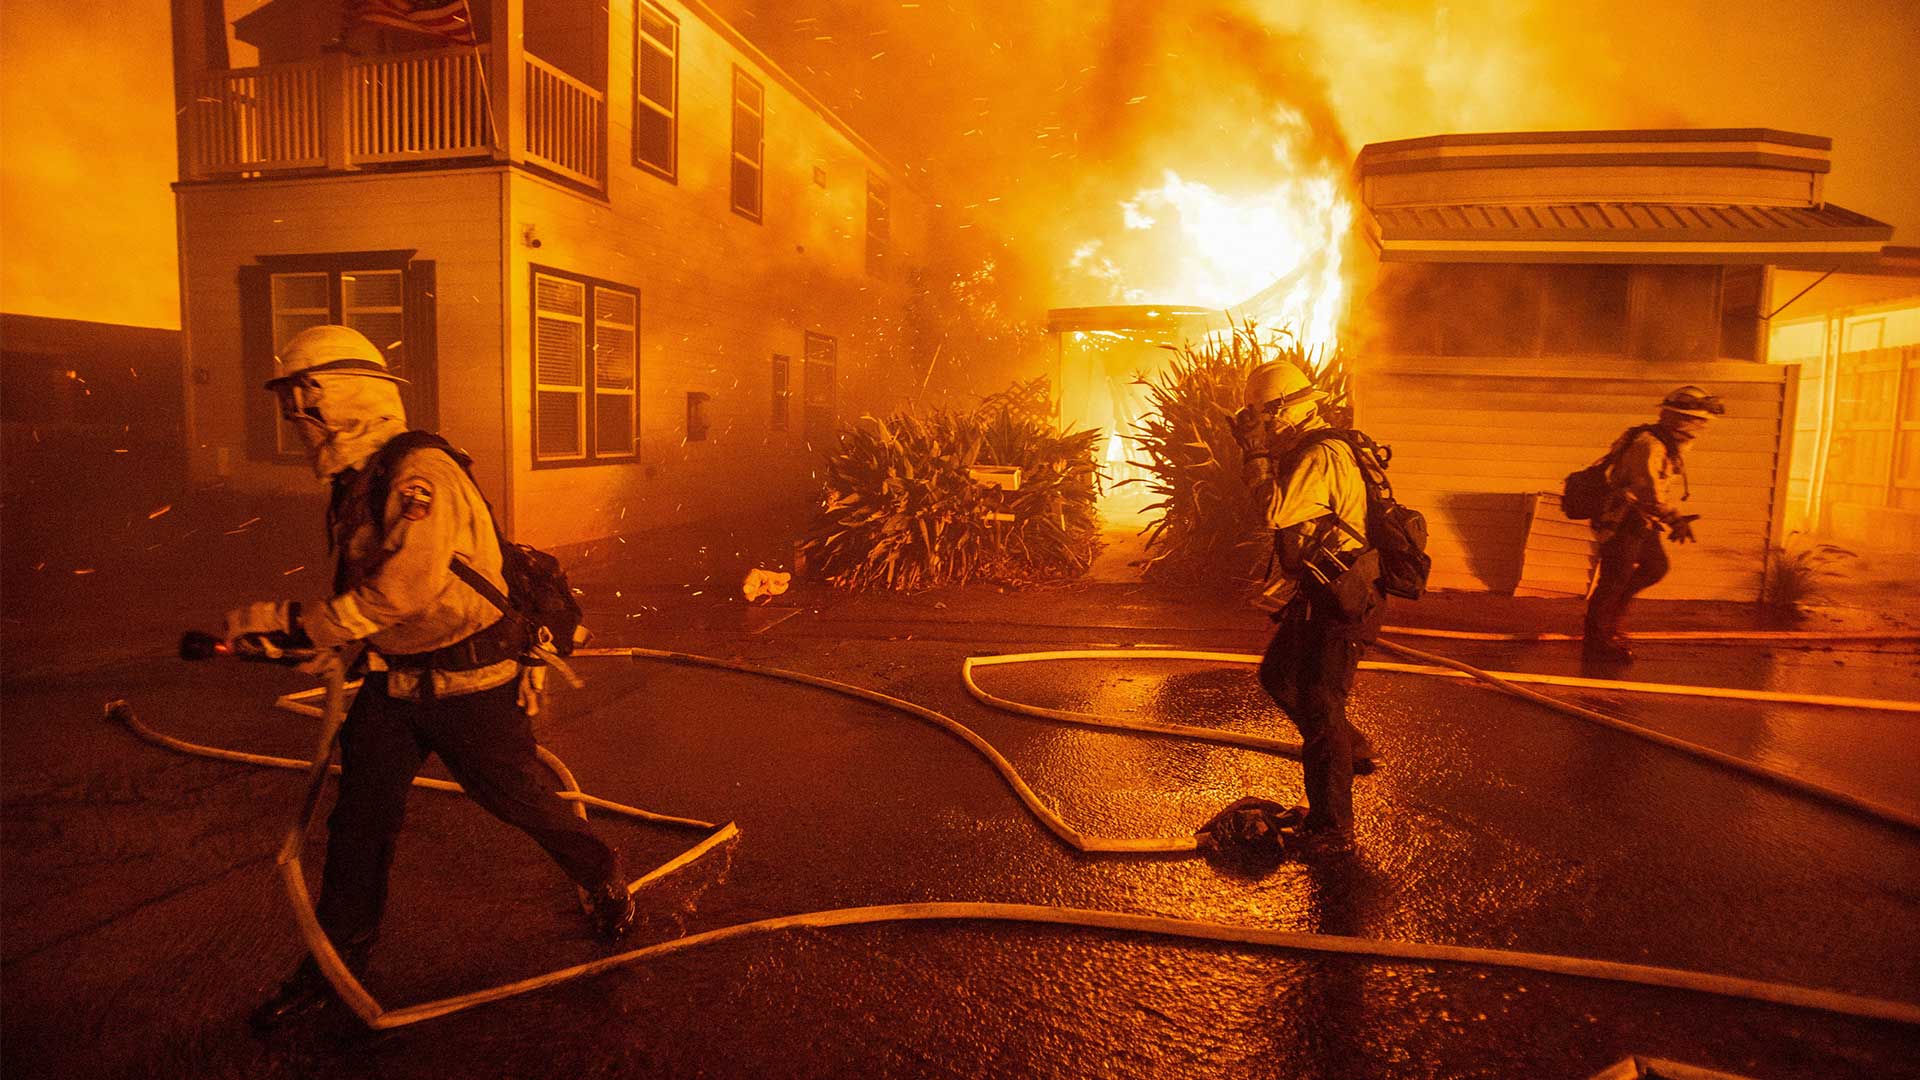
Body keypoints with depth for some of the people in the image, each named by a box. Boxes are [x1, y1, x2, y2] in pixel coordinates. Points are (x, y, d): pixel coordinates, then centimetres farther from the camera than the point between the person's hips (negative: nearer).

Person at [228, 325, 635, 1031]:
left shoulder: (420, 475, -22)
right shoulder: (353, 486, 9)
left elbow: (402, 588, -31)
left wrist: (296, 625, -26)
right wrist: (298, 636, 9)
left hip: (470, 683, -8)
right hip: (394, 678, 8)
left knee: (520, 799, 6)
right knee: (358, 817, 10)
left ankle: (605, 879, 32)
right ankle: (335, 962, 27)